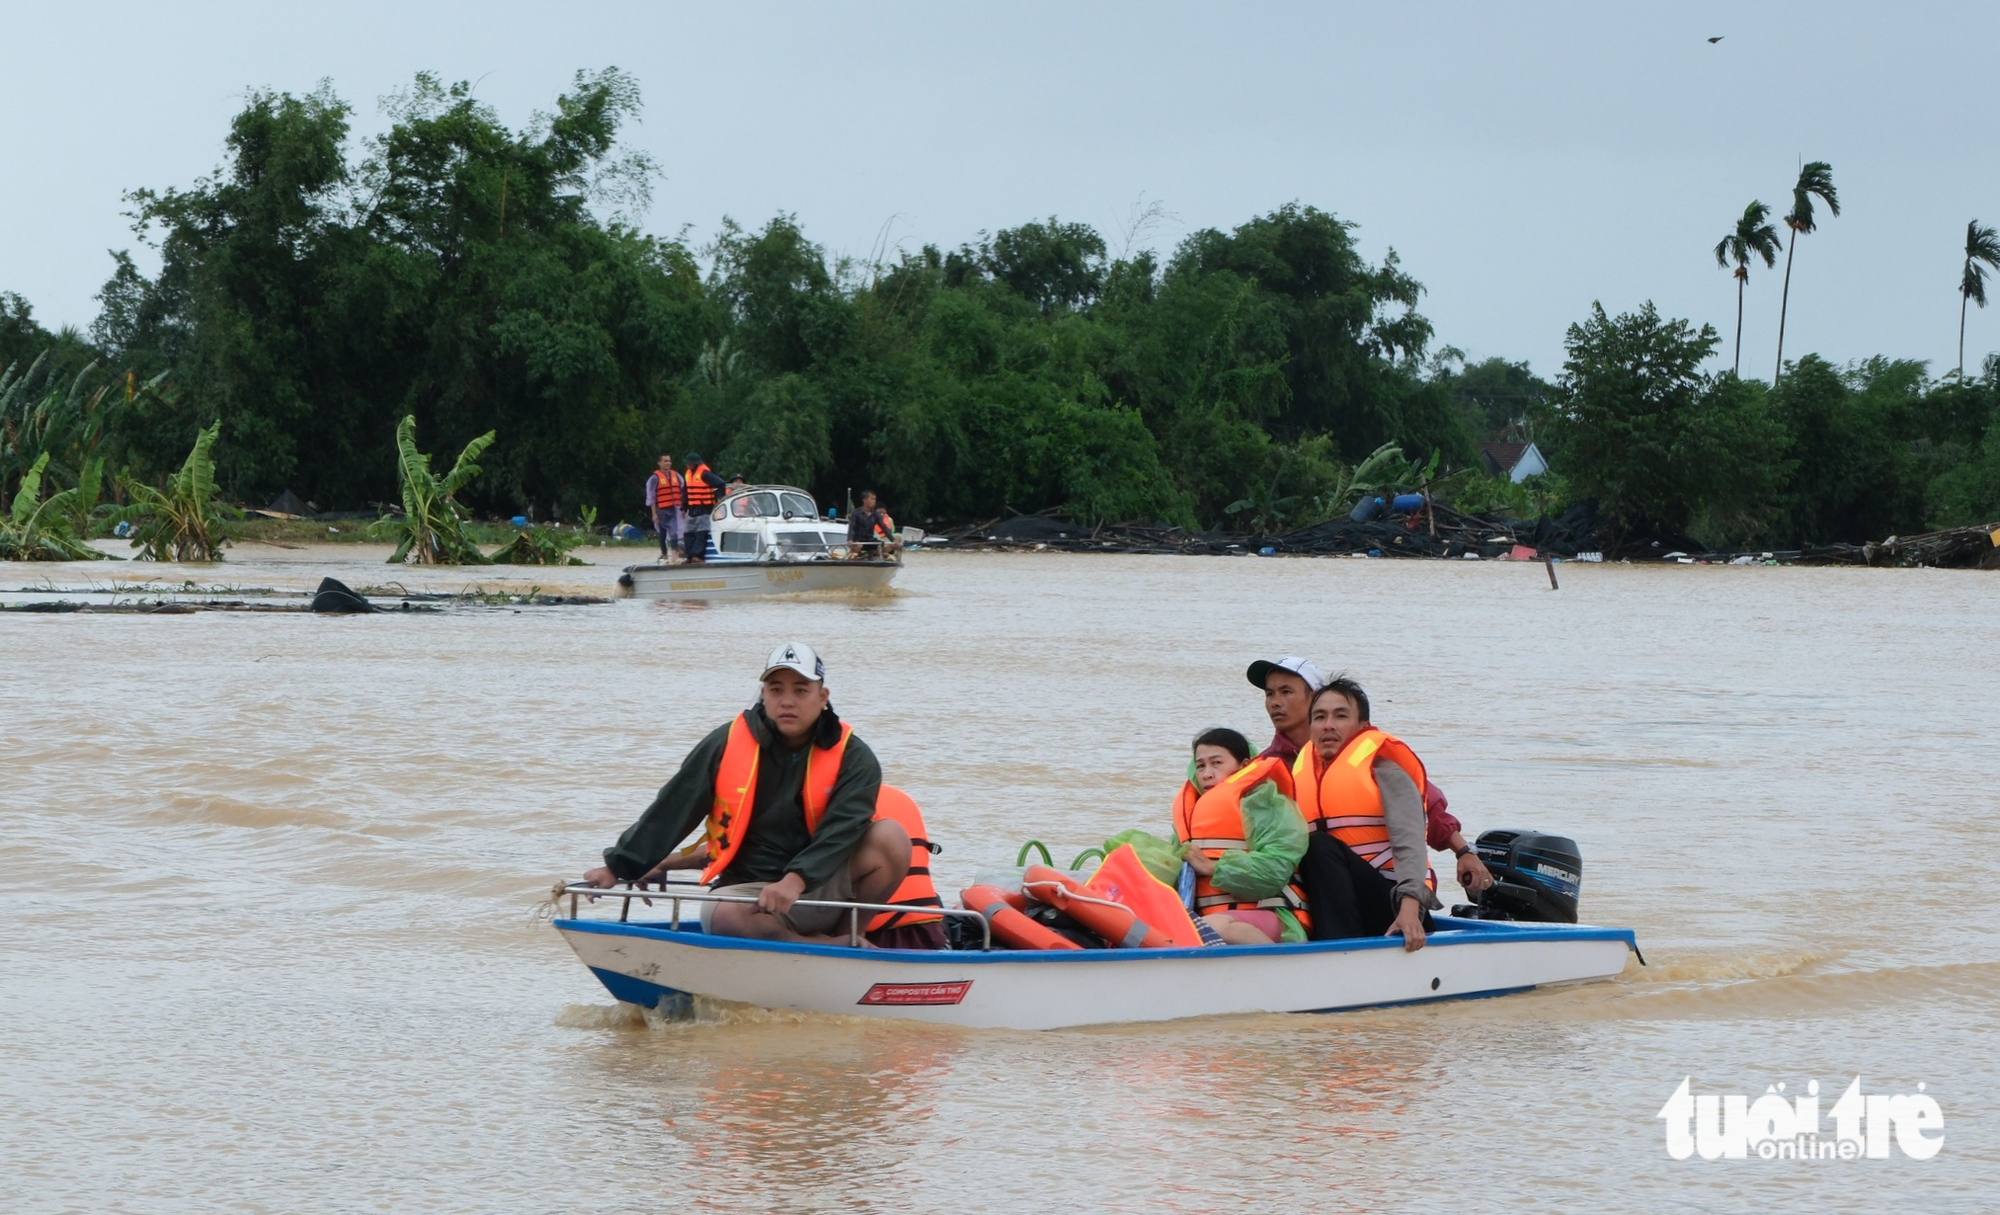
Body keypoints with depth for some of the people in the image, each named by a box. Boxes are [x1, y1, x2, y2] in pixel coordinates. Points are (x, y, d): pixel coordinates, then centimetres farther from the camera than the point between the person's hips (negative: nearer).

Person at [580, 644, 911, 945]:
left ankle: (847, 935, -10)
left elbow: (841, 830, -17)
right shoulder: (726, 745, 0)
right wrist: (617, 867, 3)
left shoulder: (852, 758, -2)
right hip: (747, 891, 0)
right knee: (723, 915, -36)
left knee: (892, 837, -24)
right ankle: (840, 948, -26)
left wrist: (795, 881, -33)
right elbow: (669, 813, 6)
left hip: (820, 891, 0)